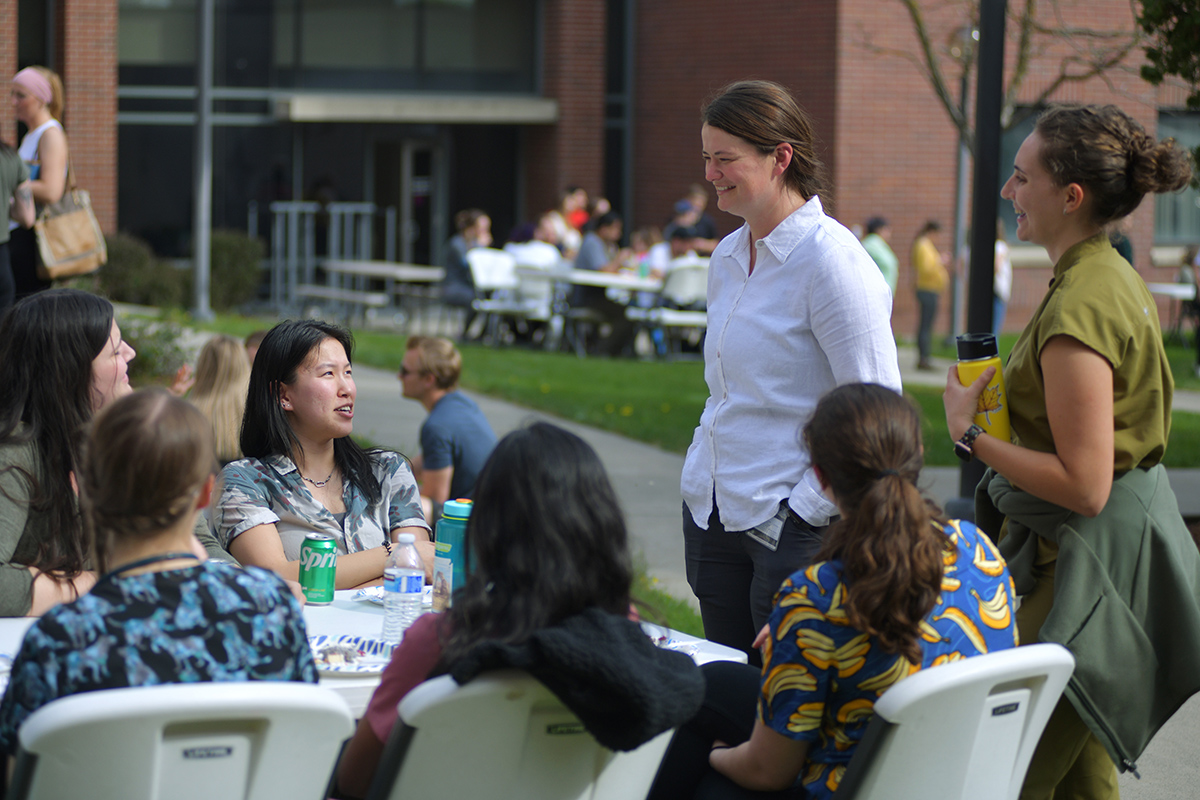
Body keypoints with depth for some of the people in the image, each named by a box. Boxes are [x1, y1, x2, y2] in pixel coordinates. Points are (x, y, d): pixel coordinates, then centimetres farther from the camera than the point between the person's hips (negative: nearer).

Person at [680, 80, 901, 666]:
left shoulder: (831, 261, -14)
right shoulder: (727, 256, 12)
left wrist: (801, 512, -17)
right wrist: (703, 476, 17)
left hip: (793, 529, -8)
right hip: (712, 515, 8)